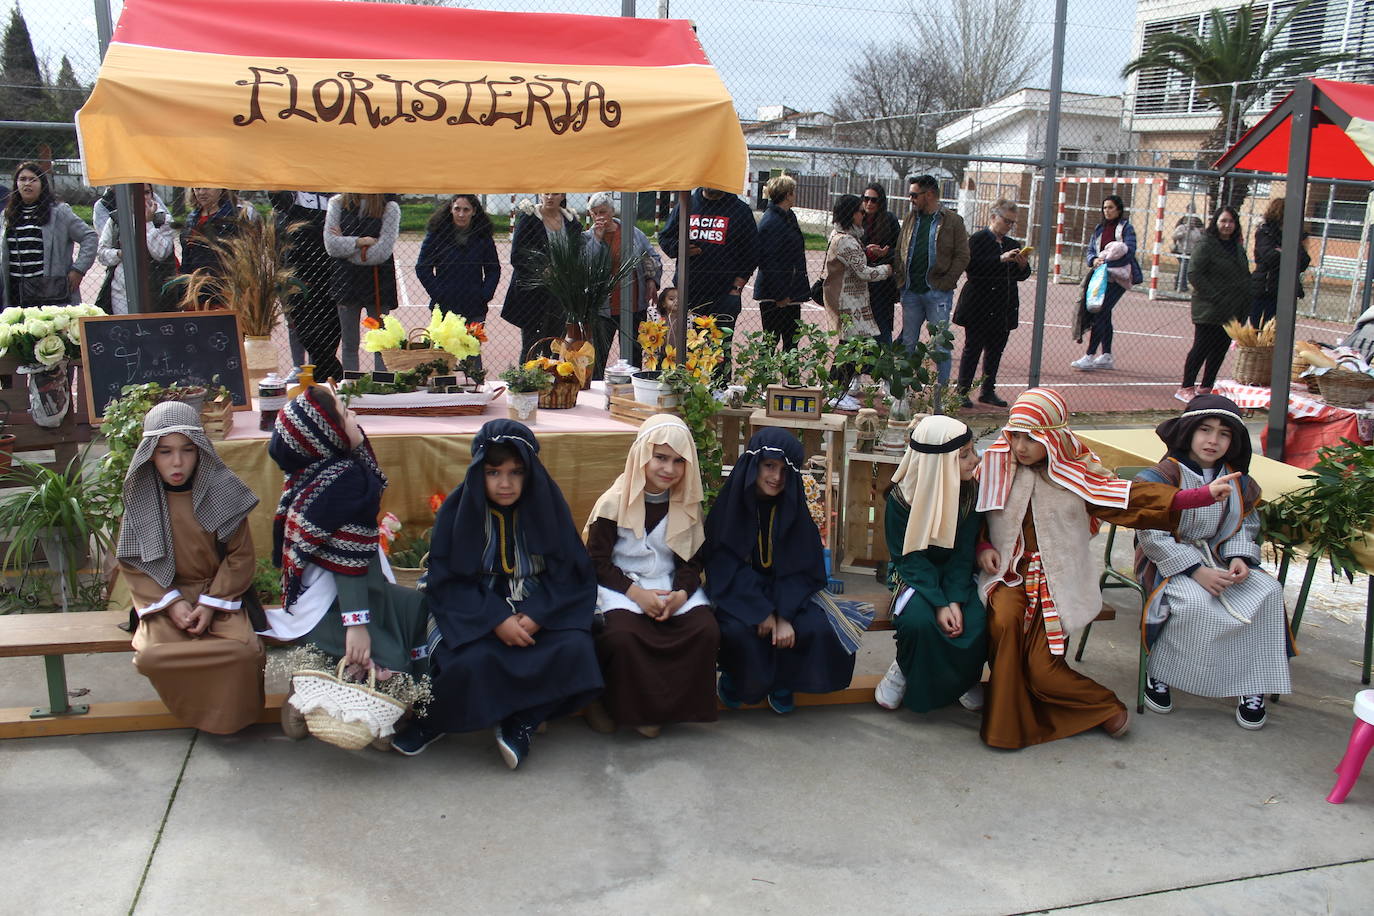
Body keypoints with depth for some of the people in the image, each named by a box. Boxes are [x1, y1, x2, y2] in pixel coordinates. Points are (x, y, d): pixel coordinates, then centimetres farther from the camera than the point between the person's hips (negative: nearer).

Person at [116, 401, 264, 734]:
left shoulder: (221, 490, -9)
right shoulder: (141, 497, -4)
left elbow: (240, 556, -4)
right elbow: (132, 562, 0)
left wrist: (211, 604, -13)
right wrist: (171, 603, -13)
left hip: (219, 591, -1)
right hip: (166, 595, 1)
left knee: (244, 650, -28)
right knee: (150, 656, -28)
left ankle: (229, 717, 4)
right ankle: (196, 709, 2)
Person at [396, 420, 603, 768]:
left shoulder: (547, 504, -6)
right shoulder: (457, 510, -8)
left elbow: (570, 573, -3)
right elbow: (447, 582, -8)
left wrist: (538, 615, -19)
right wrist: (496, 619, -21)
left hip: (541, 607, 2)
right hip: (476, 610, -1)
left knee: (575, 648, -26)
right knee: (471, 660, -31)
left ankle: (520, 723, -8)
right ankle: (435, 720, -1)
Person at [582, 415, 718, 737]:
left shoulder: (687, 505, 5)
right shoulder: (614, 502, -6)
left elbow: (692, 560, 8)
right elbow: (598, 561, -5)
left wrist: (680, 593, -14)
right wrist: (636, 593, -19)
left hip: (672, 586, 4)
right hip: (621, 585, -3)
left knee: (706, 631, -24)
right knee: (622, 635, -35)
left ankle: (664, 704, -5)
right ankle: (625, 706, -6)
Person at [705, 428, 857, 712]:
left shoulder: (792, 508, -3)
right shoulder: (731, 504, -10)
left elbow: (801, 568, -5)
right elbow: (723, 564, -13)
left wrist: (784, 616, -21)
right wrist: (761, 611, -23)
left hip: (784, 591, 3)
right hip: (737, 590, -2)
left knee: (816, 627, -24)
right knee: (738, 630, -33)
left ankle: (782, 683, 4)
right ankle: (735, 678, 1)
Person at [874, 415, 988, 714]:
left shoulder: (971, 492, -9)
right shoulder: (901, 496, -16)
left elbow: (964, 553, -7)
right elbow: (908, 556, -15)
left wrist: (955, 601, -21)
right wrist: (938, 603, -26)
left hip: (956, 576, 3)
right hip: (914, 575, -2)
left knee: (976, 622, -26)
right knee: (918, 620, -33)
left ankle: (963, 677, 6)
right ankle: (906, 668, 0)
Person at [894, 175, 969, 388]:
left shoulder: (953, 221, -1)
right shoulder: (911, 218, 14)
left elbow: (962, 257, -4)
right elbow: (900, 252, 16)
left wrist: (946, 284, -12)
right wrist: (900, 280, 4)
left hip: (938, 292, -5)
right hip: (911, 291, 5)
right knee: (908, 342, 9)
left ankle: (942, 392, 5)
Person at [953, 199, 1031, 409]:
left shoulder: (1012, 244, 17)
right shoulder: (978, 239, -4)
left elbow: (1022, 275, 18)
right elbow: (972, 266, -19)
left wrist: (1022, 265, -5)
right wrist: (1001, 259, -22)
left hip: (1003, 309, 7)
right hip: (980, 307, -6)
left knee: (995, 350, 9)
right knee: (973, 348, -2)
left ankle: (988, 391, 18)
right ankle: (962, 391, 5)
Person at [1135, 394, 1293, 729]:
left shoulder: (1237, 481, 6)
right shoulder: (1163, 476, -13)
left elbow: (1245, 526, 12)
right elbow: (1152, 536, -17)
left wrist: (1239, 558, -11)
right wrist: (1196, 571, -23)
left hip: (1216, 559, 6)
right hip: (1170, 563, -6)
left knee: (1267, 590, -18)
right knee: (1194, 602, -34)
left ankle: (1252, 685, -10)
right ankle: (1158, 674, -13)